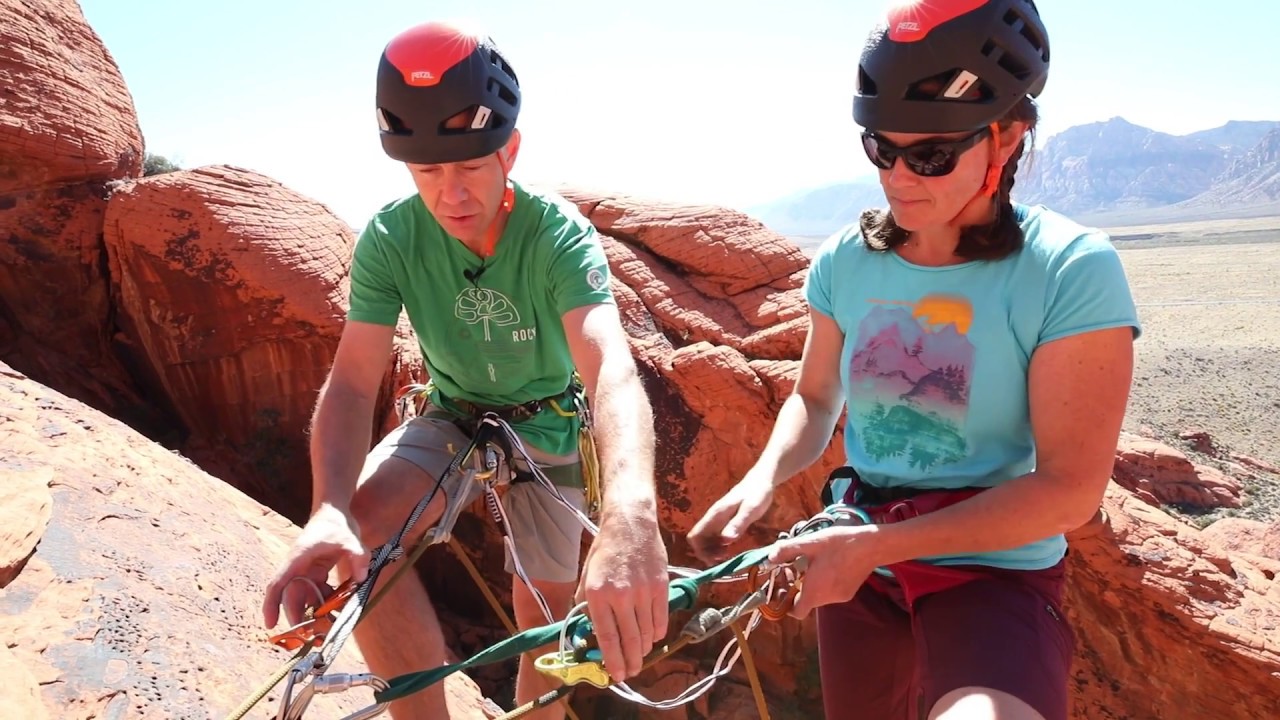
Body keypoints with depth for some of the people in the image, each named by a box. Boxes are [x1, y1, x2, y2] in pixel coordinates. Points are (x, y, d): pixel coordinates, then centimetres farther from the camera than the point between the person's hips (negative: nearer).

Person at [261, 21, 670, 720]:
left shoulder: (559, 234, -28)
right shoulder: (391, 236, -21)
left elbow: (610, 366, -45)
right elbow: (352, 381, -25)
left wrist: (630, 516, -65)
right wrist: (329, 508, -46)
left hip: (545, 429, -1)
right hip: (452, 418, 1)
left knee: (547, 619, 6)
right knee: (356, 531, -27)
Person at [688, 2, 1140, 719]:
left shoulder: (1072, 271, -17)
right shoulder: (846, 260, -4)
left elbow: (1070, 490, -19)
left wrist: (877, 543, -23)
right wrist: (761, 480, -12)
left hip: (994, 572, -4)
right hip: (857, 572, 5)